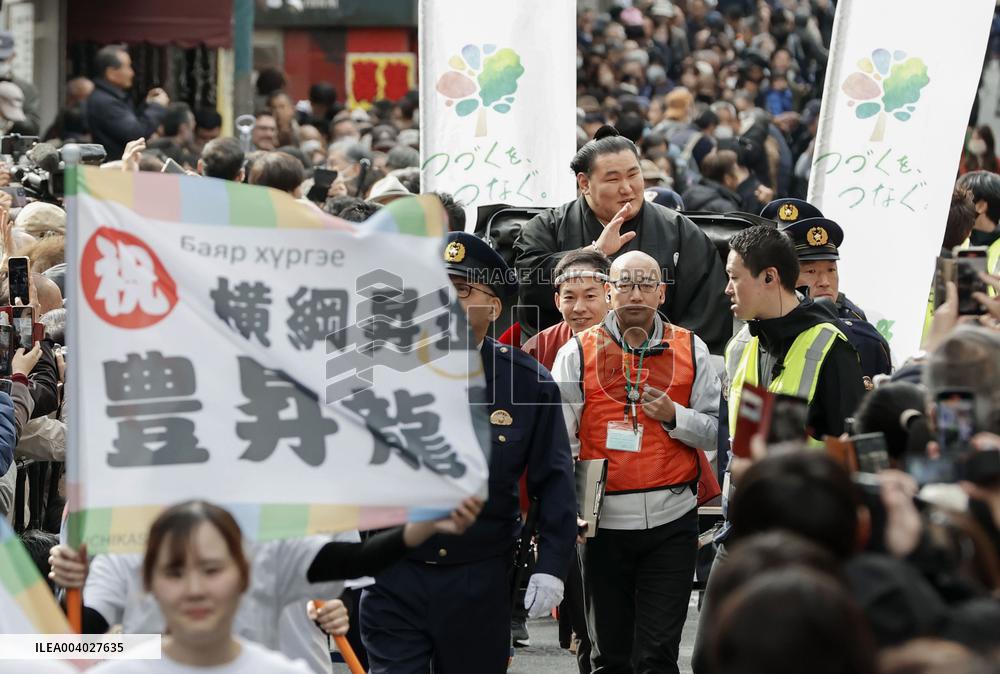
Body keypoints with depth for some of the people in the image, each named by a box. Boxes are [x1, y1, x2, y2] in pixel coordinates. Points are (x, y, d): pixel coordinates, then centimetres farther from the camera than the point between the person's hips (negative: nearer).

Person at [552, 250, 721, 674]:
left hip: (671, 522, 0)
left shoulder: (691, 351, 7)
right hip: (604, 523, 0)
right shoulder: (578, 353, 4)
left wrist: (674, 416, -11)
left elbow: (716, 431, 9)